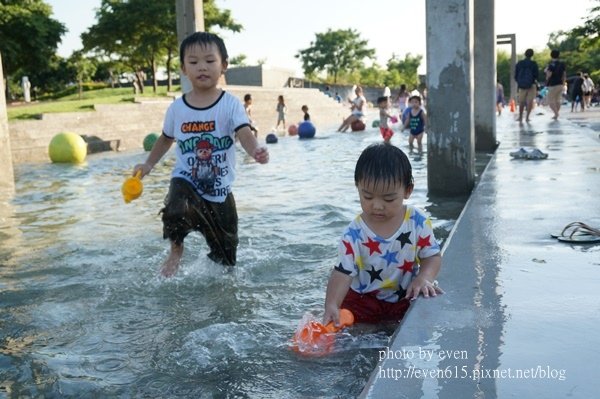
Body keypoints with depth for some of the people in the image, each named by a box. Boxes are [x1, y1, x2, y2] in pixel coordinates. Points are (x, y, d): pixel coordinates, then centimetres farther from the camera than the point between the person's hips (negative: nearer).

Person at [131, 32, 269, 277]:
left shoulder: (230, 104, -11)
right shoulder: (177, 108, -2)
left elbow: (244, 133, -26)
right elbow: (166, 138, 16)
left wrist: (255, 151, -47)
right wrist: (149, 164, 14)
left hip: (219, 190, 0)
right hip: (185, 182, 1)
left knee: (225, 256, 10)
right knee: (176, 211, -33)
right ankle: (176, 250, -2)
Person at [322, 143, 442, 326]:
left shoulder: (418, 221, -10)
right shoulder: (354, 234, -15)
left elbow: (432, 256, -1)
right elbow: (343, 273, -17)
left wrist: (424, 278, -23)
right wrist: (331, 305, -34)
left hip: (406, 299, 1)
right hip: (364, 299, -1)